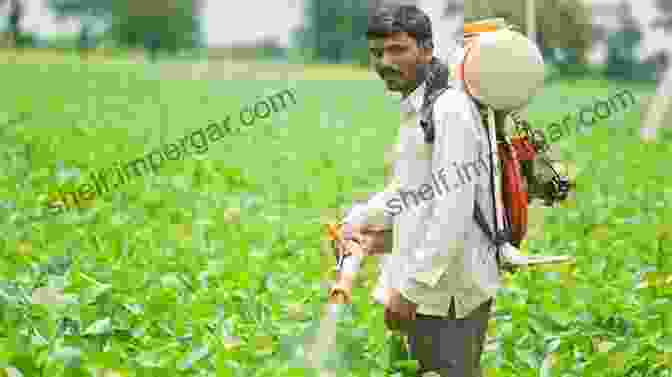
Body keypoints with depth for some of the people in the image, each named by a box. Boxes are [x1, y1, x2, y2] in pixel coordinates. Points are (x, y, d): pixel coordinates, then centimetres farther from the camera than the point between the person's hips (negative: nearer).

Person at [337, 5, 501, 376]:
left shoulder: (450, 110, -18)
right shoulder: (415, 109, 14)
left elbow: (453, 213, -24)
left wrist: (410, 288, -23)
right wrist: (359, 219, 13)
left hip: (447, 291, -10)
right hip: (428, 289, 10)